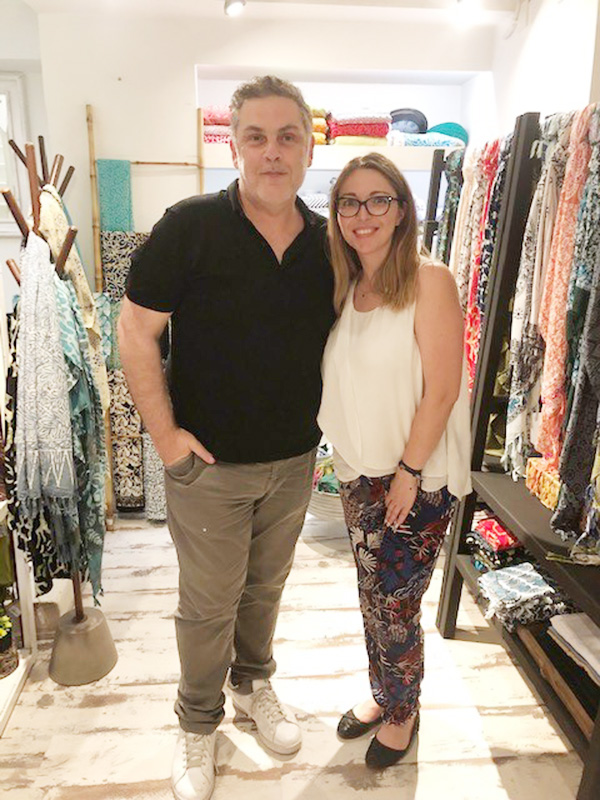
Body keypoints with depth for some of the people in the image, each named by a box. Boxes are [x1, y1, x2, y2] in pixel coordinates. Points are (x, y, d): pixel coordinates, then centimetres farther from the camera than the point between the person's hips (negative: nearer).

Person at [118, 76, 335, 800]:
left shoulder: (328, 242, 0)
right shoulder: (190, 226, -14)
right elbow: (135, 331, -12)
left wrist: (317, 429, 8)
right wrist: (165, 434, -13)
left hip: (293, 462, 4)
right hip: (208, 463, -4)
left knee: (266, 587, 23)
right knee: (208, 604, 13)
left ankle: (253, 685, 50)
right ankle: (197, 723, 40)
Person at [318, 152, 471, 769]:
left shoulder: (428, 281, -14)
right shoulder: (345, 287, 6)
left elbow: (443, 390, -17)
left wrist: (408, 472, -16)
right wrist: (353, 464, 6)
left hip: (418, 477, -6)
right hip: (359, 472, 6)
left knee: (395, 605, 7)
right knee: (371, 596, 18)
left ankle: (404, 712, 35)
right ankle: (380, 694, 43)